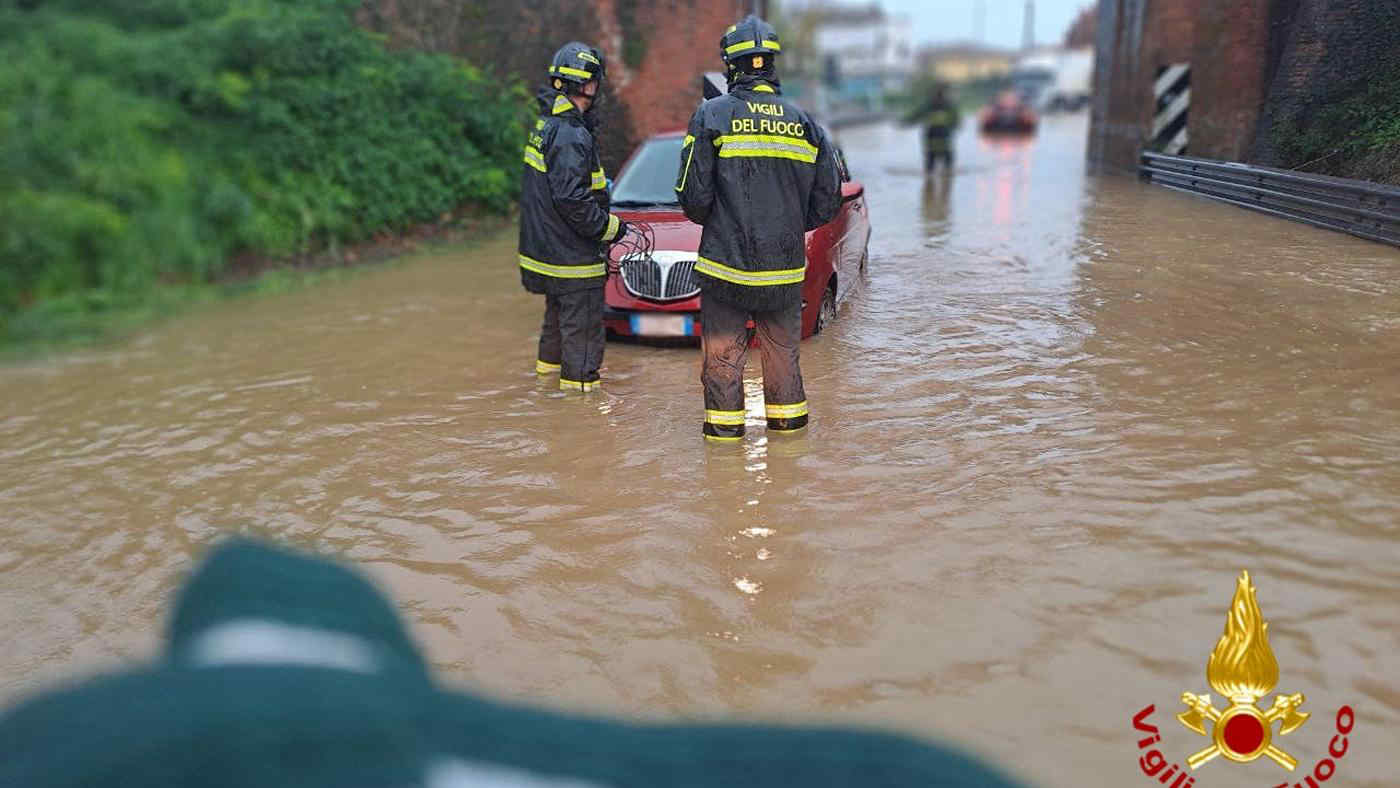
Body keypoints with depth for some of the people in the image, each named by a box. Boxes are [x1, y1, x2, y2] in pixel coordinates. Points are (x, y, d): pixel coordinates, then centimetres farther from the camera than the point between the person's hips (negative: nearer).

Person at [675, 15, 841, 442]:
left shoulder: (712, 116, -6)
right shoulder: (804, 122, 4)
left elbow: (693, 196, -11)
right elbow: (827, 200, 6)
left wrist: (714, 222, 10)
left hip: (727, 263, -3)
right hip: (785, 267, 4)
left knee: (723, 354, 9)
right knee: (783, 350, 18)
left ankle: (724, 429, 14)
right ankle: (788, 423, 29)